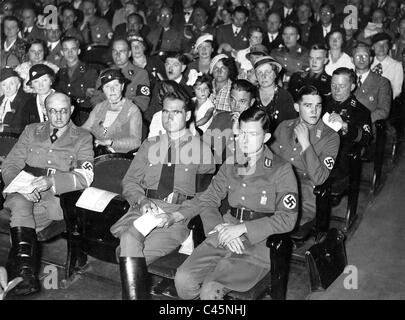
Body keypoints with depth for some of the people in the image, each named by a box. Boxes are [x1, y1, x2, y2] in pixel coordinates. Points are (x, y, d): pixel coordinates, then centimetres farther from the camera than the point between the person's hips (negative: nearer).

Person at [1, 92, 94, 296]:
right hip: (24, 193, 2)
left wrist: (51, 181, -22)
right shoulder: (31, 131, 18)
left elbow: (85, 178, -5)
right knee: (20, 204, -34)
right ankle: (26, 271, -37)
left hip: (56, 197, -2)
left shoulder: (82, 138, 9)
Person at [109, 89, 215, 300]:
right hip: (145, 207, 3)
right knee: (129, 239, -30)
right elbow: (130, 181, 16)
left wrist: (176, 216, -13)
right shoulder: (149, 145, 22)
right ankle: (133, 295, -23)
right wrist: (142, 201, -6)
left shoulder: (201, 148, 10)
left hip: (180, 213, -3)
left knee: (130, 256, -27)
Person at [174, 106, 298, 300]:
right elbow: (208, 200, 11)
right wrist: (221, 228, -9)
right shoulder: (230, 165, 14)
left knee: (210, 290, -23)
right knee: (183, 280, -18)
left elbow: (287, 219, -6)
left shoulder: (282, 170, -1)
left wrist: (243, 228, -13)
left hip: (259, 244, -4)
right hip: (223, 238, 4)